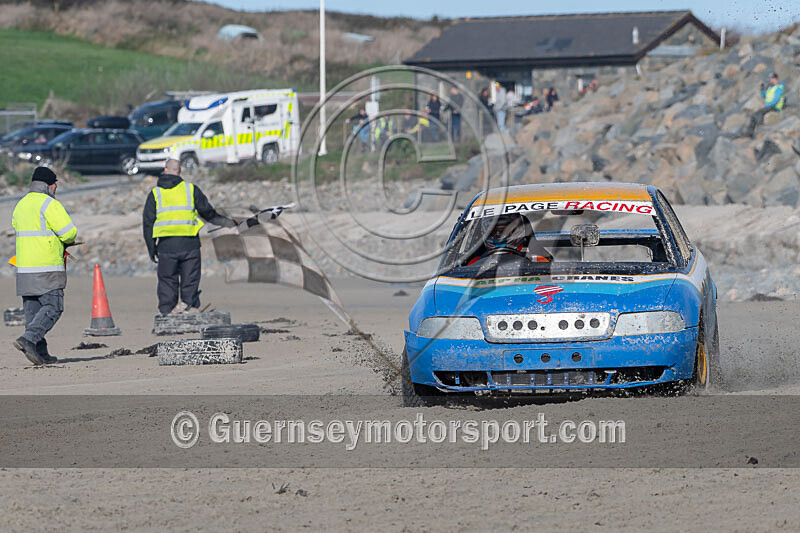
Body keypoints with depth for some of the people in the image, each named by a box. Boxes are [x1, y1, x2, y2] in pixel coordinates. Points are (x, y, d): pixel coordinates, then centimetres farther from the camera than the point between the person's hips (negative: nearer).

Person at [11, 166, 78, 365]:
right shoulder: (49, 204, -10)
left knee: (33, 310, 9)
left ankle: (41, 353, 9)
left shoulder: (20, 205, 15)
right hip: (47, 269, -8)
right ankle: (28, 340, -21)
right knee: (52, 308, -6)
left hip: (24, 267, 8)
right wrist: (68, 240, 9)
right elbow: (69, 233, -15)